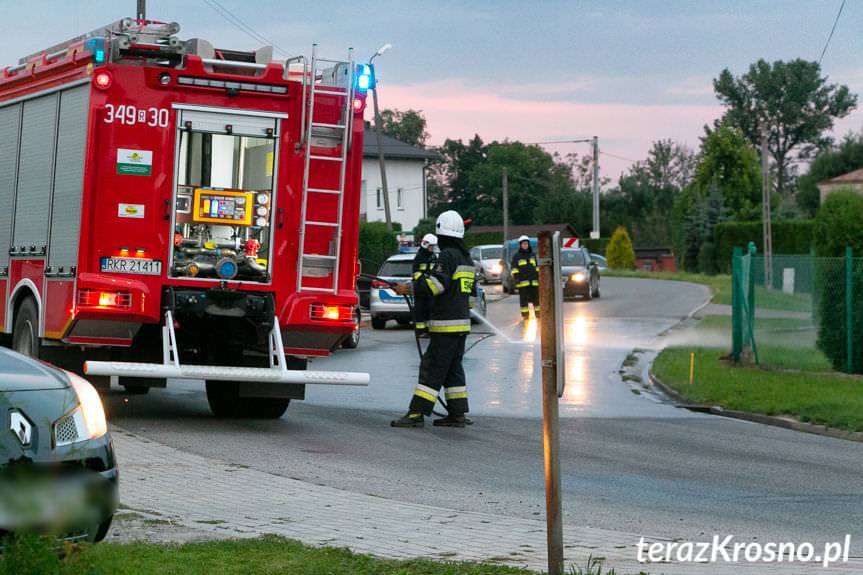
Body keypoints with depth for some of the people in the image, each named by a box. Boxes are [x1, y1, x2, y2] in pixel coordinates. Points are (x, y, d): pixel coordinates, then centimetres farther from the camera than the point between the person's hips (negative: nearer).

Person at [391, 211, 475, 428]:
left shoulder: (448, 255, -12)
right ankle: (457, 415, 12)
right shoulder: (467, 259, 17)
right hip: (462, 322, 9)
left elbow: (436, 283, -24)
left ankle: (416, 414, -13)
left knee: (432, 369, -10)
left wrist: (410, 289, -18)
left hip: (446, 325, -9)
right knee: (453, 370, 12)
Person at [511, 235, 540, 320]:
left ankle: (537, 312, 11)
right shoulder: (516, 256, 3)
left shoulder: (533, 254, 15)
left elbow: (537, 266, 21)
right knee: (524, 297, -5)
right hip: (522, 280, -3)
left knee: (535, 296, 3)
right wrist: (515, 275, -11)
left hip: (534, 280, 3)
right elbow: (513, 267, 1)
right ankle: (525, 314, -2)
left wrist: (538, 276, 15)